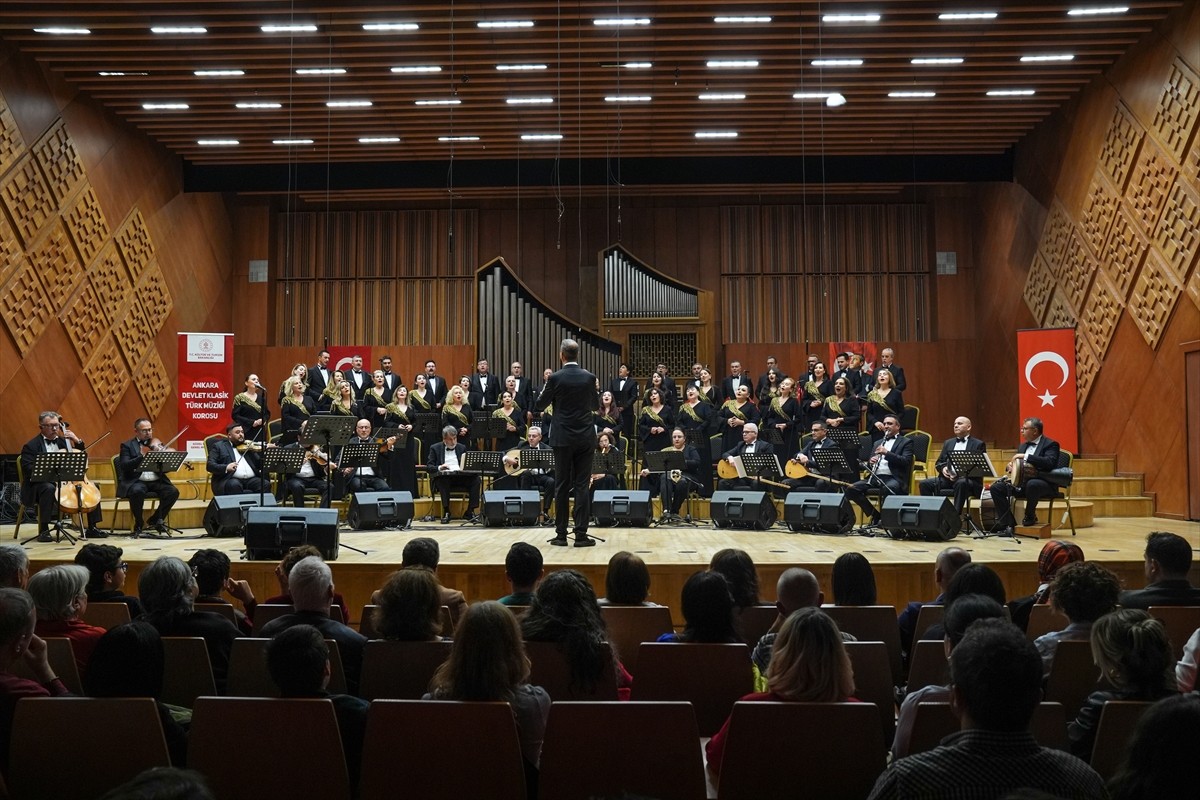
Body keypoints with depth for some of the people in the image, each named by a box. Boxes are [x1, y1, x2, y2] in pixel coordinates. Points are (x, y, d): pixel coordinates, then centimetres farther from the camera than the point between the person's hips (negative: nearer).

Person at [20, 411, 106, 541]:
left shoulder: (63, 441, 17)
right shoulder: (31, 446, 0)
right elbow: (28, 470, -13)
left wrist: (78, 441, 6)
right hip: (42, 482, -6)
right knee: (49, 489, -39)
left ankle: (92, 528, -6)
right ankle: (43, 530, -34)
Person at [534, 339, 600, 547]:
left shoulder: (555, 378, -9)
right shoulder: (589, 377, -1)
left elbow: (539, 406, 1)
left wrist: (545, 393, 19)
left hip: (563, 438, -1)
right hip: (585, 438, 2)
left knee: (562, 486, 6)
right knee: (582, 485, 3)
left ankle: (561, 534, 9)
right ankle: (581, 534, 2)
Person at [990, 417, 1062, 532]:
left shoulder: (1050, 444, -3)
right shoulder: (1023, 446, 20)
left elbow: (1050, 462, -22)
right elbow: (1017, 464, 26)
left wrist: (1026, 456, -24)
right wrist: (1012, 467, 0)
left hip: (1041, 482, -7)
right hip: (1021, 481, 7)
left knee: (1032, 484, -40)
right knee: (996, 487, -11)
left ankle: (1030, 516, -13)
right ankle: (1007, 522, -10)